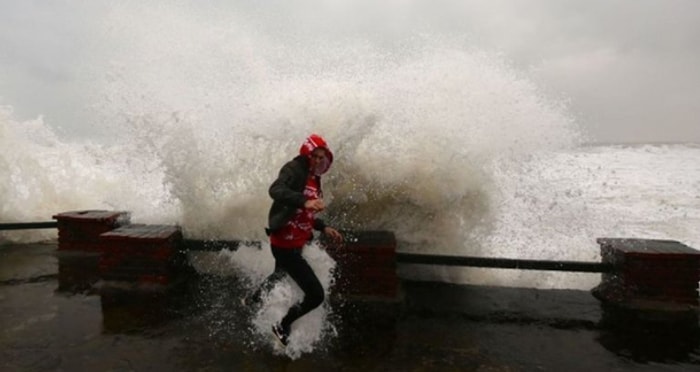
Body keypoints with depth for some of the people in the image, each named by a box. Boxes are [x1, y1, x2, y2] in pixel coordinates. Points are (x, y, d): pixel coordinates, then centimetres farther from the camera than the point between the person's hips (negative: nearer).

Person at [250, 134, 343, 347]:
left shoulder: (313, 180, 11)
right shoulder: (294, 169, -16)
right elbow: (276, 190, -36)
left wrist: (323, 228, 11)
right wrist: (305, 201, -48)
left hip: (295, 244, 10)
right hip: (285, 245, -10)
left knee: (280, 275, 37)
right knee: (316, 295, -11)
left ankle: (254, 301, 66)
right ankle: (283, 326, 14)